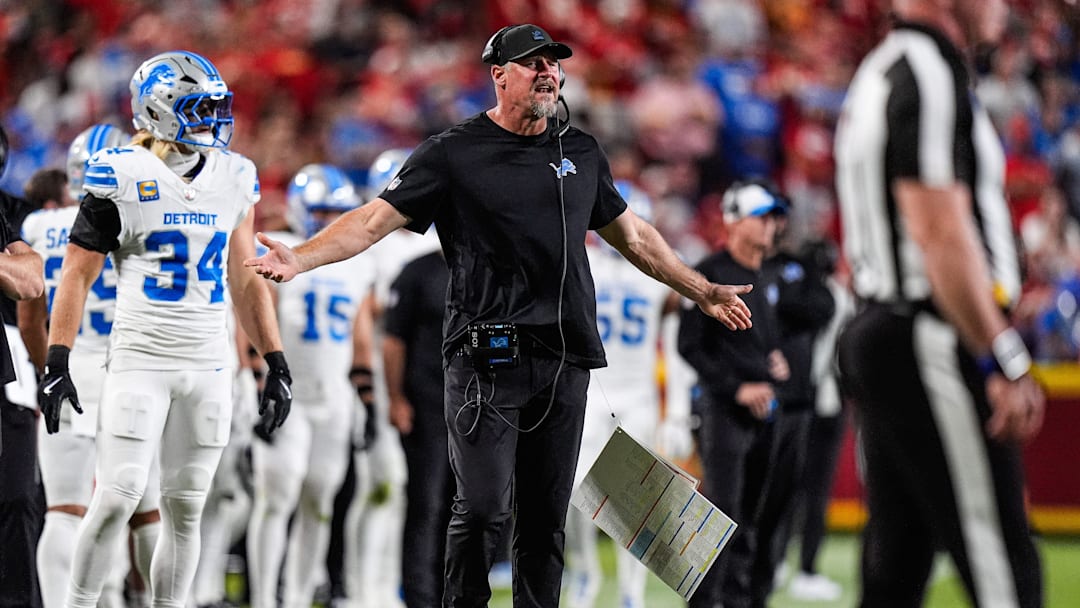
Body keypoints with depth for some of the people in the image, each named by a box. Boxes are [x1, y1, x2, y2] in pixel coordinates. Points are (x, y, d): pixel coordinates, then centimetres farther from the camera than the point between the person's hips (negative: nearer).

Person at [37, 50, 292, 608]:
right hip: (139, 359, -4)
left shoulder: (233, 180, 8)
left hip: (209, 368, 4)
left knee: (185, 509, 6)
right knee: (116, 499, -10)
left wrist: (275, 363, 12)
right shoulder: (121, 177, -6)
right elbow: (77, 274, -3)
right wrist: (56, 363, -9)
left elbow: (246, 280, 15)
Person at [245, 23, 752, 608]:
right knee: (483, 510, -9)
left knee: (547, 516, 5)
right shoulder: (455, 153, 0)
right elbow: (374, 219, -6)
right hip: (487, 356, -5)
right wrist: (299, 258, -21)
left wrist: (704, 291, 33)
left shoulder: (581, 153, 15)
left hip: (564, 359, 5)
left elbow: (630, 233, 28)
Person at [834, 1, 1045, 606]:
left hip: (879, 335, 10)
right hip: (931, 349, -10)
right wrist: (1006, 363, -19)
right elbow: (942, 237, -21)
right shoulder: (930, 78, -14)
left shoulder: (882, 73, 17)